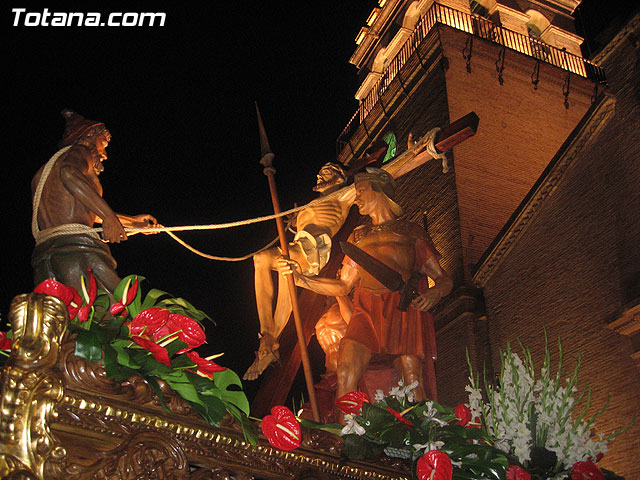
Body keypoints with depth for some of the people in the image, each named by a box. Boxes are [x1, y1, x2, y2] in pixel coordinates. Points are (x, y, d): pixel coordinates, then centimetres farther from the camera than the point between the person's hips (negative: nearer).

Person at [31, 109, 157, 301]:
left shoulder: (42, 172, 34)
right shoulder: (79, 152, 9)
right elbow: (69, 173, -17)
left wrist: (132, 221, 46)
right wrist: (109, 216, -17)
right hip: (76, 244, -8)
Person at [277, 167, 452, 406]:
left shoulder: (410, 232, 16)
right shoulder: (358, 236, 26)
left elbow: (443, 278, 13)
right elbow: (343, 286, 22)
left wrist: (434, 293, -10)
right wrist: (301, 279, 11)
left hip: (403, 309, -2)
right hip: (366, 311, 2)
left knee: (413, 383, -16)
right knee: (345, 378, -18)